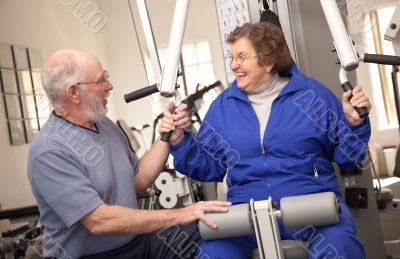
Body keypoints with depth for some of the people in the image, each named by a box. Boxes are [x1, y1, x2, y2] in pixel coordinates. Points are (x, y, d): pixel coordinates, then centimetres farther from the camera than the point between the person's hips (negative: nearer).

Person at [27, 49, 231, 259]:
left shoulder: (105, 125, 6)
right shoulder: (49, 151, -19)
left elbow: (138, 182, 8)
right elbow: (99, 221, -24)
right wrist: (179, 215, -23)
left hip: (137, 240, 7)